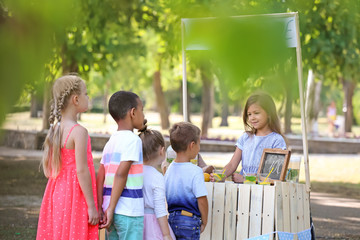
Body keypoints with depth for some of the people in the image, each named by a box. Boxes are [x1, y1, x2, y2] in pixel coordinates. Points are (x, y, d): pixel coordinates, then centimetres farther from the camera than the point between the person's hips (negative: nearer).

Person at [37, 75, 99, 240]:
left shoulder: (55, 130, 8)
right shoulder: (79, 132, -15)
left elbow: (47, 170, 10)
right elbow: (82, 170, -19)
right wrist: (92, 206, -15)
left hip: (56, 194, 8)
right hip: (75, 196, -8)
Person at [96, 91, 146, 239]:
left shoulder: (110, 142, 14)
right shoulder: (133, 140, -10)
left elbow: (100, 177, 10)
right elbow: (121, 174, -18)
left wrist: (100, 208, 7)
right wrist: (111, 209, -18)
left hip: (112, 211, 8)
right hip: (130, 212, -8)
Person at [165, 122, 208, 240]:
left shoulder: (170, 168, 6)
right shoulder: (195, 171, -15)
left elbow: (165, 196, 12)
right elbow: (202, 200, -16)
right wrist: (204, 222, -2)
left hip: (171, 219, 7)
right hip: (189, 221, -7)